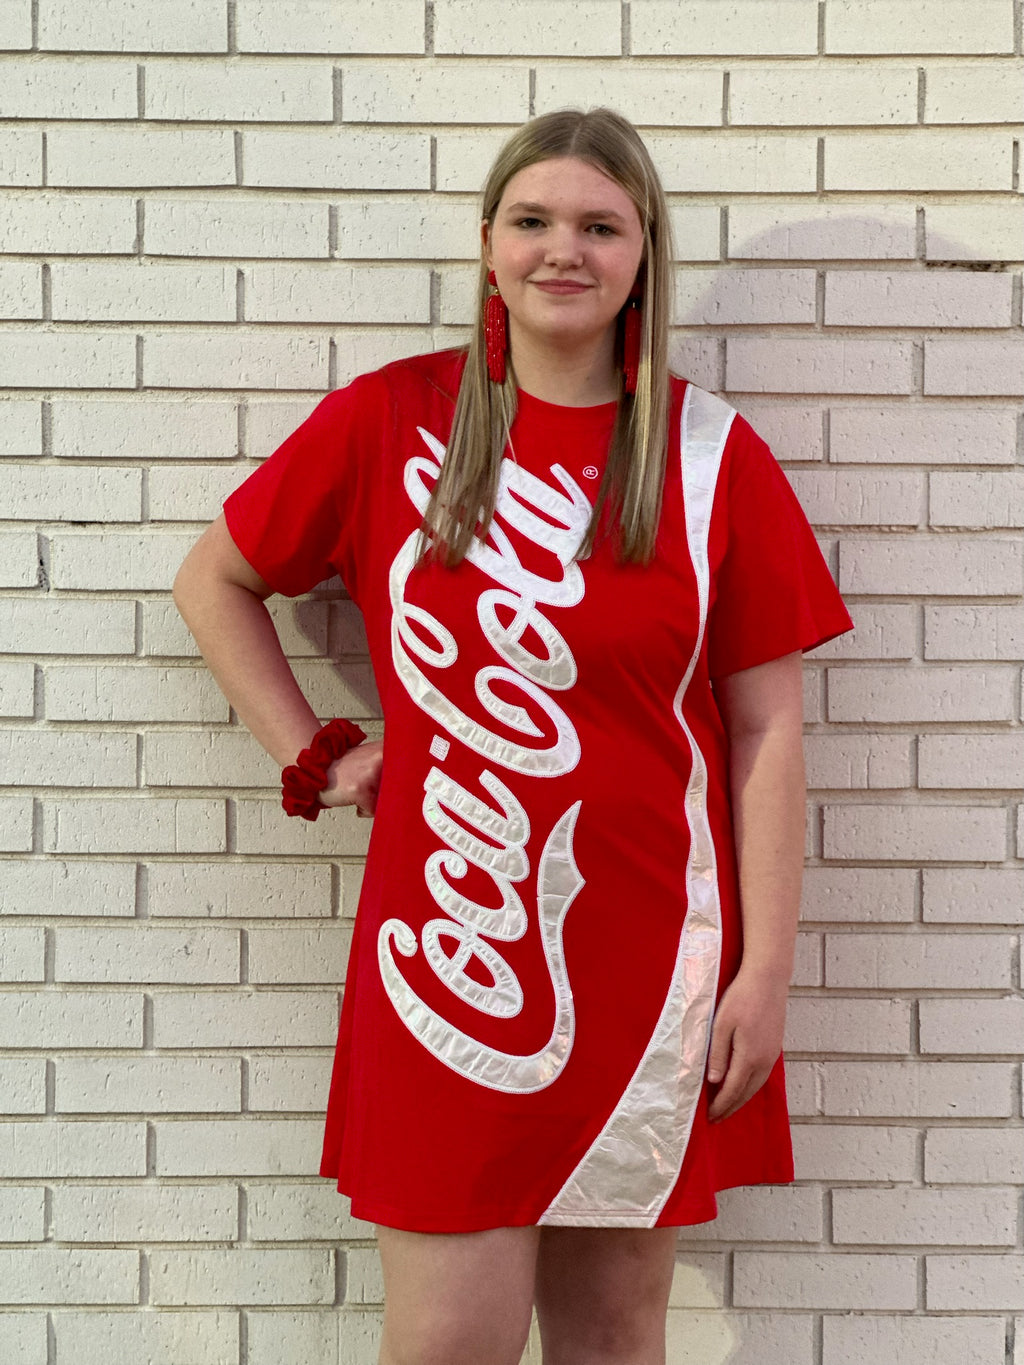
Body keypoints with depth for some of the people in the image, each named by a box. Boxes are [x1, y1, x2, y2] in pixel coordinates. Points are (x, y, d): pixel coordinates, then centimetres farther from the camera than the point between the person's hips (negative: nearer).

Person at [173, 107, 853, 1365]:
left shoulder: (711, 456, 0)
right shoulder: (389, 420, 0)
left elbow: (765, 728, 0)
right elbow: (213, 581, 12)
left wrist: (766, 968, -3)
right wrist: (312, 758, 3)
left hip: (646, 954, 1)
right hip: (449, 949, 0)